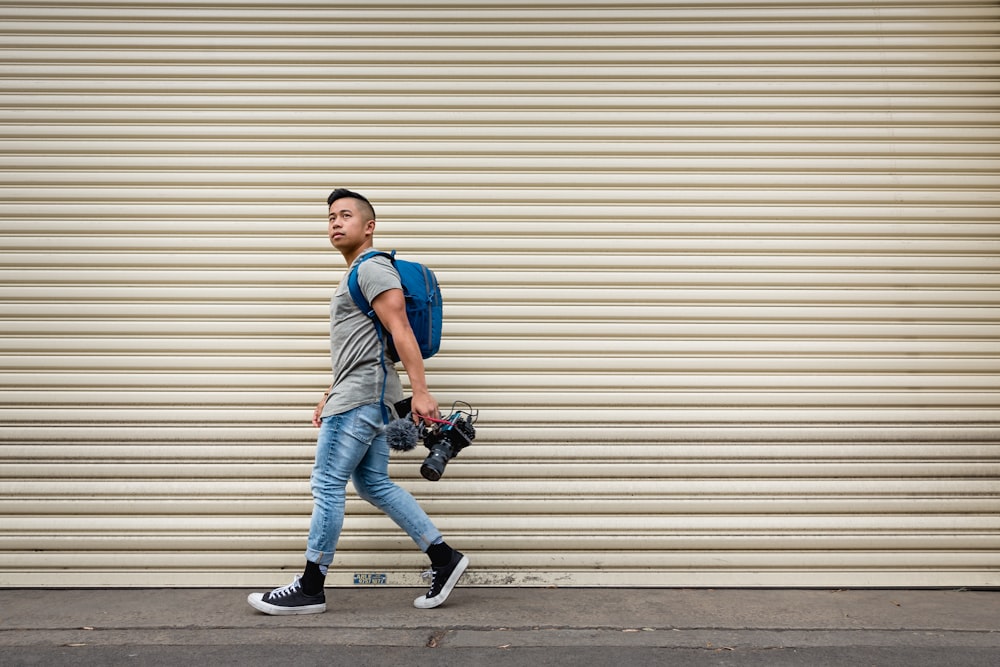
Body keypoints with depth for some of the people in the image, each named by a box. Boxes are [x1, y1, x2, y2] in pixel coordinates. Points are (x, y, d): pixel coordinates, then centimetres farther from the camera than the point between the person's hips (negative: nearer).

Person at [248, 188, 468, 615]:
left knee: (327, 485, -5)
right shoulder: (356, 275, 24)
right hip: (358, 397, 11)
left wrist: (420, 391, -26)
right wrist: (330, 395, 27)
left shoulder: (372, 268, -9)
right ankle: (443, 558, 12)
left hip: (361, 398, -11)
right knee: (374, 484, 10)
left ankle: (309, 589, 4)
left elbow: (401, 331, -19)